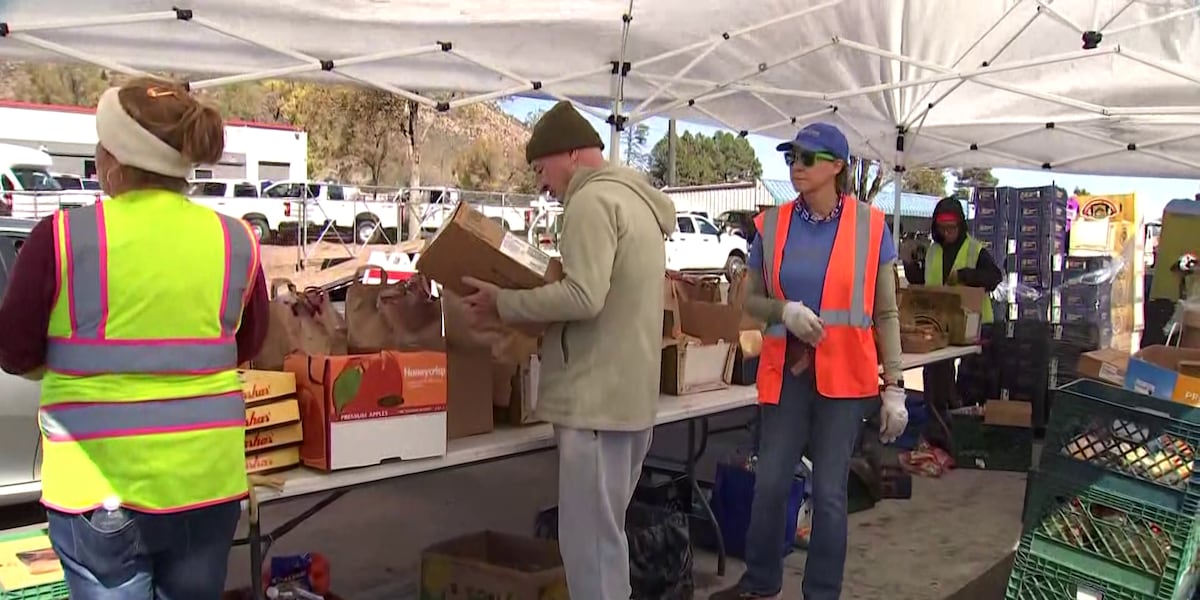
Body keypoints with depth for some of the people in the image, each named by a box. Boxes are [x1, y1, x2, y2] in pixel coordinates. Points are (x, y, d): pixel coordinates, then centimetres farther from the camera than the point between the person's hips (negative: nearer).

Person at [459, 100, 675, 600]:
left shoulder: (592, 200, -13)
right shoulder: (635, 198, 18)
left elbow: (583, 297, -23)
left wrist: (503, 304, -12)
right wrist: (522, 300, 16)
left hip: (597, 398, -10)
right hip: (628, 393, 10)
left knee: (589, 539, -3)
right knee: (605, 533, 19)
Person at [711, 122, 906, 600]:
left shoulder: (870, 226, -3)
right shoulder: (772, 225, 2)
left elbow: (886, 313, 0)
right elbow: (752, 299, 9)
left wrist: (894, 385, -3)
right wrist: (786, 311, -13)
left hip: (845, 374, -2)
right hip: (786, 372, 2)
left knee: (829, 491, 4)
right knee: (770, 483, 8)